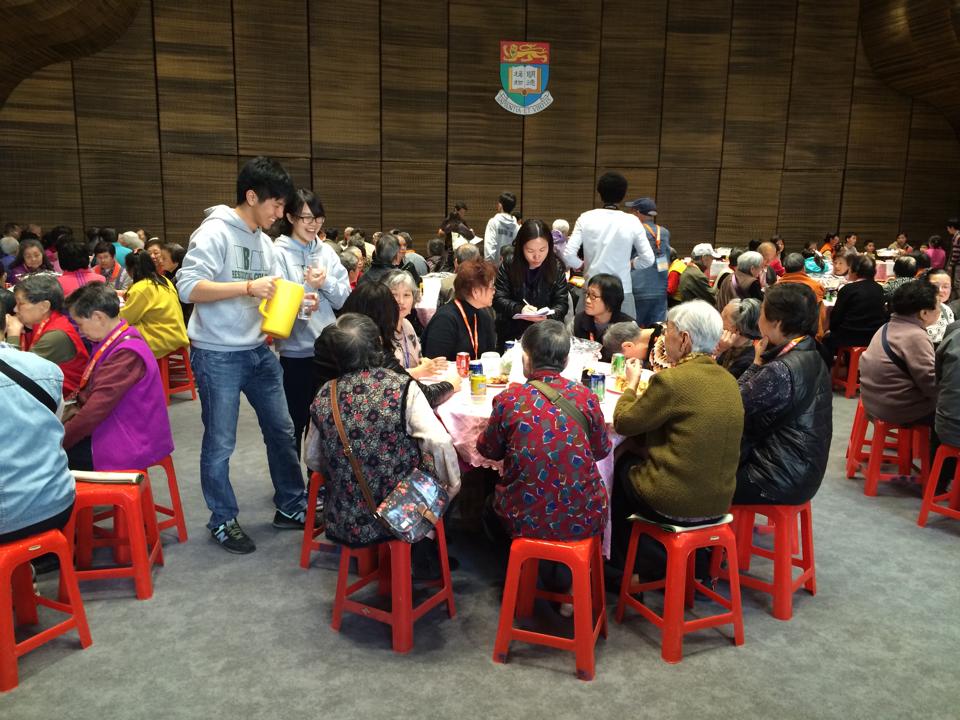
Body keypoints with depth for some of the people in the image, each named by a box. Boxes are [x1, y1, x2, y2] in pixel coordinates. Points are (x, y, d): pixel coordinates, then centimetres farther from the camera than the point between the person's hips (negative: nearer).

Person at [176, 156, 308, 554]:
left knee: (282, 430, 13)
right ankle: (223, 520, 21)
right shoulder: (214, 233, -14)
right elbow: (188, 287, -23)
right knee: (220, 442, 4)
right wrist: (248, 286, -27)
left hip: (259, 351, 8)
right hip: (218, 356, -8)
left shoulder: (265, 242, 10)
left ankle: (290, 507, 28)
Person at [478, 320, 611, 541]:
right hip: (584, 523, 1)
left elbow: (489, 450, 5)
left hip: (525, 523, -1)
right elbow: (602, 451, 8)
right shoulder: (586, 397, -8)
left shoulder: (508, 400, -12)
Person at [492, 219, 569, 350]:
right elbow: (498, 299, -4)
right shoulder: (508, 266, -4)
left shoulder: (556, 267, -2)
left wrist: (547, 316, -22)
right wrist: (520, 309, -22)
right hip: (512, 334, 0)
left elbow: (562, 303, -2)